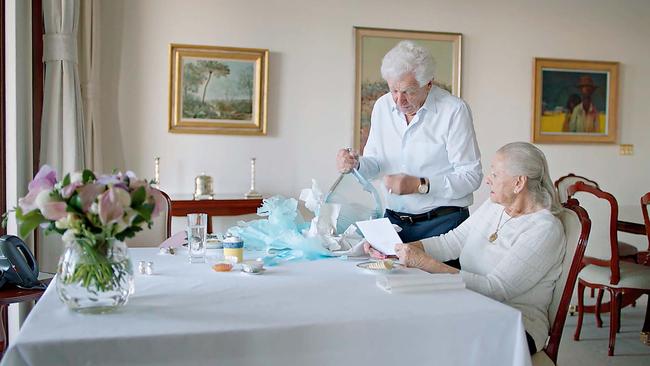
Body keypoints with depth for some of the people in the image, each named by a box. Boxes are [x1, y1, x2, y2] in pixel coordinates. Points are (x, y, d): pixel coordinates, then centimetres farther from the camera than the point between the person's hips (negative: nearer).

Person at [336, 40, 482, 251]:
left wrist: (419, 185, -20)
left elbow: (471, 176, -14)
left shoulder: (454, 110, -12)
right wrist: (355, 164, -8)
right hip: (393, 219, 4)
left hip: (442, 223, -4)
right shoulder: (382, 106, 5)